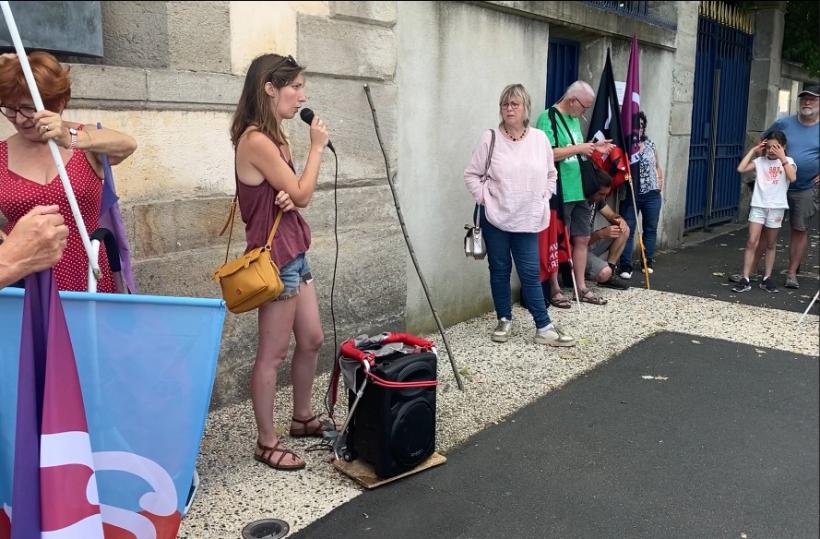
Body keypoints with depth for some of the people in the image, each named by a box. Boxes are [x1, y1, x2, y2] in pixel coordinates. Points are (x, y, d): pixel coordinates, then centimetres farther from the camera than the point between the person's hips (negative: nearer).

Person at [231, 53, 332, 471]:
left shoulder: (274, 138, 12)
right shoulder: (257, 141, -19)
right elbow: (303, 194, -15)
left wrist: (288, 198, -9)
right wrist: (317, 146, -4)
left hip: (294, 253, 10)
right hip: (276, 257, -10)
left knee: (312, 340, 17)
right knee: (273, 353, 1)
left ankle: (302, 418, 35)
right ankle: (266, 442, 15)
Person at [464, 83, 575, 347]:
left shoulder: (540, 139, 3)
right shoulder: (490, 138, -4)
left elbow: (550, 174, 15)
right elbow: (471, 175, 0)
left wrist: (543, 199, 5)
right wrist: (484, 198, -8)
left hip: (528, 219, 1)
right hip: (495, 218, -1)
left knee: (530, 273, 2)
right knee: (499, 270, 9)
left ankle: (544, 328, 7)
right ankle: (504, 321, 23)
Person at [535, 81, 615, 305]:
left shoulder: (574, 119, 15)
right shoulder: (548, 119, -12)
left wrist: (593, 148, 8)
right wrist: (579, 148, -18)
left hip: (580, 191, 9)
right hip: (560, 194, -9)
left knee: (582, 239, 12)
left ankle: (581, 288, 23)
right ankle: (554, 290, 12)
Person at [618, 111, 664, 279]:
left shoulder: (650, 144, 8)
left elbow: (657, 166, 15)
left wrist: (660, 184, 8)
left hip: (652, 194, 4)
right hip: (630, 195, -4)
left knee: (650, 229, 11)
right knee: (628, 229, -4)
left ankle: (648, 262, 23)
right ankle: (626, 266, 0)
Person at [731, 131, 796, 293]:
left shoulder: (788, 161, 2)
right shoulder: (760, 161, 4)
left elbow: (792, 178, -16)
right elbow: (741, 169, -10)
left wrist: (782, 157, -16)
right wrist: (753, 151, -4)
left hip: (776, 208, 0)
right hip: (758, 206, 0)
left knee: (771, 245, 11)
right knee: (752, 242, -7)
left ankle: (767, 279, 20)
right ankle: (745, 279, -7)